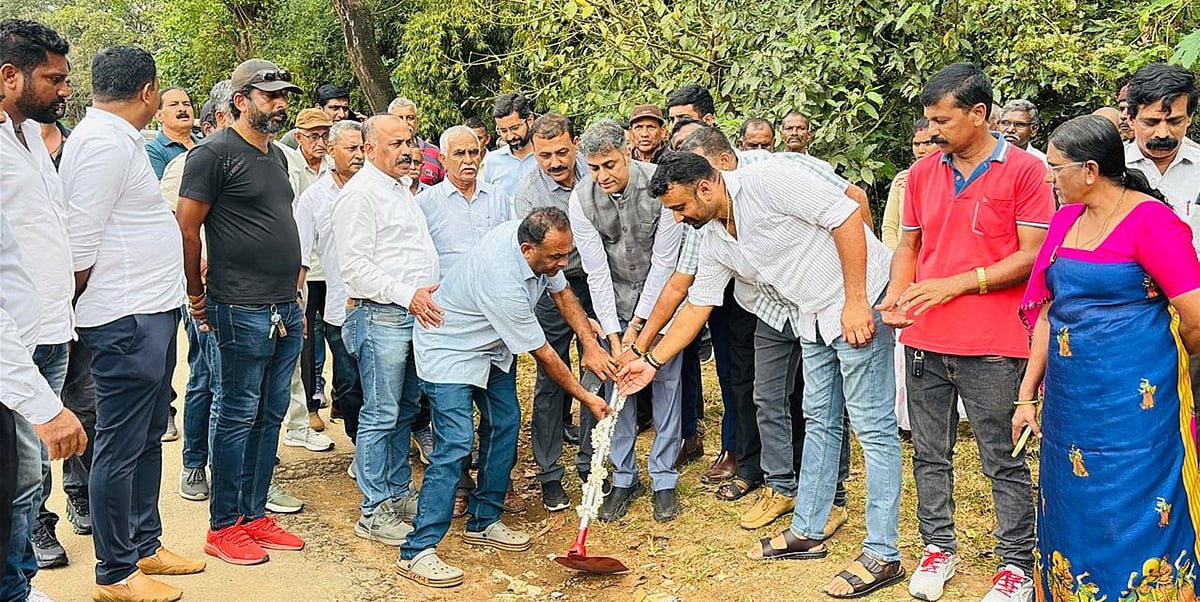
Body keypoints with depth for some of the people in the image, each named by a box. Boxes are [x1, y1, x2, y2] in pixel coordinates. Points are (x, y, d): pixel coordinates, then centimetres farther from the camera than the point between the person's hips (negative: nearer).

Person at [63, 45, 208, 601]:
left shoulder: (118, 138, 16)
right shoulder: (103, 143, -17)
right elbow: (80, 244, -19)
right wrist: (72, 310, -8)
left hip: (152, 312, 10)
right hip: (126, 321, -10)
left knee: (148, 437, 18)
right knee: (120, 447, 0)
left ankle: (144, 544, 31)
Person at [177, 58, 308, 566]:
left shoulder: (277, 155, 17)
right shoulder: (215, 154, -9)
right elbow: (186, 228, -10)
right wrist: (198, 297, -4)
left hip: (286, 309, 8)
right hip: (243, 313, -8)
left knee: (270, 415, 12)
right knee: (238, 416, 0)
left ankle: (255, 514, 23)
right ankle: (223, 527, 12)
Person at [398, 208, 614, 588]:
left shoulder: (535, 239, -14)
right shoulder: (504, 282, -37)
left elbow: (562, 292, 4)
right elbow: (541, 354, -26)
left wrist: (590, 344, -8)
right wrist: (586, 398, -14)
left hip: (491, 346, 9)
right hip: (450, 350, -9)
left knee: (504, 424, 10)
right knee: (456, 444, -17)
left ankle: (484, 523, 22)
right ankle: (416, 552, -13)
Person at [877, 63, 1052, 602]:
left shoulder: (1024, 170, -6)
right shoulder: (922, 173, 9)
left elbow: (1032, 255, -10)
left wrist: (956, 284, -17)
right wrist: (895, 295, -2)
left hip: (992, 345, -5)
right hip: (924, 339, 5)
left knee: (1003, 459, 4)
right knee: (930, 454, 13)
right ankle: (938, 546, 29)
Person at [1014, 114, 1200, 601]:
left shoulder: (1151, 221, -13)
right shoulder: (1066, 219, 9)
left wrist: (1159, 361, 2)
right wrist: (1028, 394, 11)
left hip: (1133, 404, -7)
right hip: (1069, 400, 7)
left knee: (1131, 528, 3)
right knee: (1070, 521, 16)